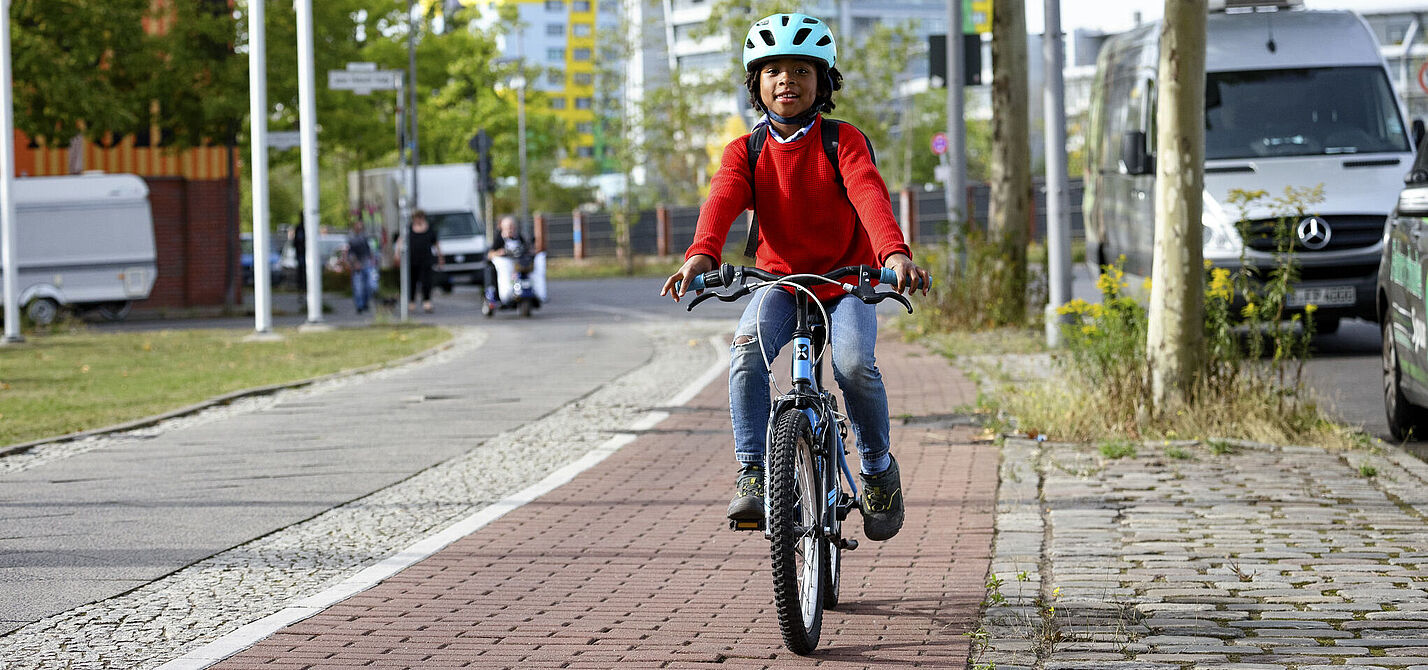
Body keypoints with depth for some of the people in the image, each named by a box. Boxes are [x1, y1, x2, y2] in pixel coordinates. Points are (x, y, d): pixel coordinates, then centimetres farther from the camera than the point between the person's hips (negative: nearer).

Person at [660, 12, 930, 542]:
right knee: (747, 350, -29)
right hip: (779, 281, 2)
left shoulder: (843, 143, -8)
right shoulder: (744, 153, -1)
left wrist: (895, 253, -48)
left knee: (853, 363, -28)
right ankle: (751, 474, -22)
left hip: (846, 282, -2)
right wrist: (701, 254, -43)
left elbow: (869, 195, -27)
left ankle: (878, 468, -2)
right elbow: (722, 201, -21)